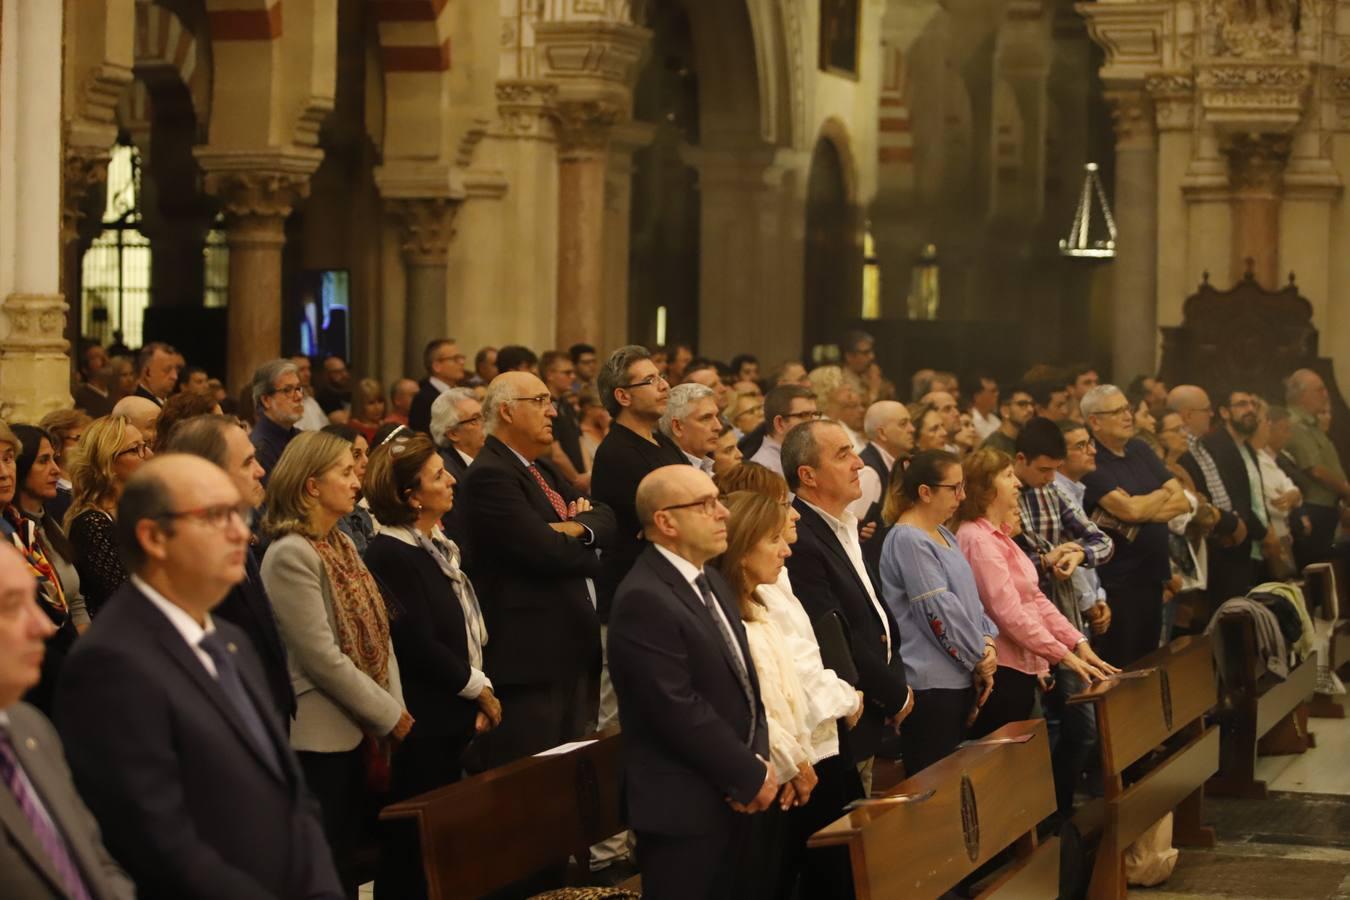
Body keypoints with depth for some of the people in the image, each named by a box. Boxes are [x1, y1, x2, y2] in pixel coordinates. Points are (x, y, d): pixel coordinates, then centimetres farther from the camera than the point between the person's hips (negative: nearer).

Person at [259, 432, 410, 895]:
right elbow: (322, 658, -20)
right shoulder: (290, 555, -17)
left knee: (352, 858, 12)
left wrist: (394, 709, 0)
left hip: (360, 731, 9)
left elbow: (377, 634, 11)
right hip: (321, 737, -9)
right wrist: (390, 716, -14)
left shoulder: (342, 543, 11)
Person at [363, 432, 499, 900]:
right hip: (420, 725, -9)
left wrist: (479, 692, 6)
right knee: (416, 846, -3)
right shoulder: (390, 555, -17)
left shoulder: (440, 545, 12)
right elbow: (419, 646, -19)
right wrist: (478, 687, -8)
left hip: (452, 720, 9)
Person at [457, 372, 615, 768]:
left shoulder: (540, 470, 18)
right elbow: (547, 552, -21)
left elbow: (606, 519, 12)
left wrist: (578, 527, -11)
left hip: (573, 645, 10)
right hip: (530, 654, -10)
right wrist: (589, 555, -1)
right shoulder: (490, 476, -14)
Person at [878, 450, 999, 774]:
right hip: (931, 684, -9)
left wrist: (988, 642, 0)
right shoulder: (907, 540, -15)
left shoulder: (944, 536, 14)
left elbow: (969, 596, 17)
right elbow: (940, 610, -17)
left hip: (960, 679, 9)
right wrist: (980, 657, -8)